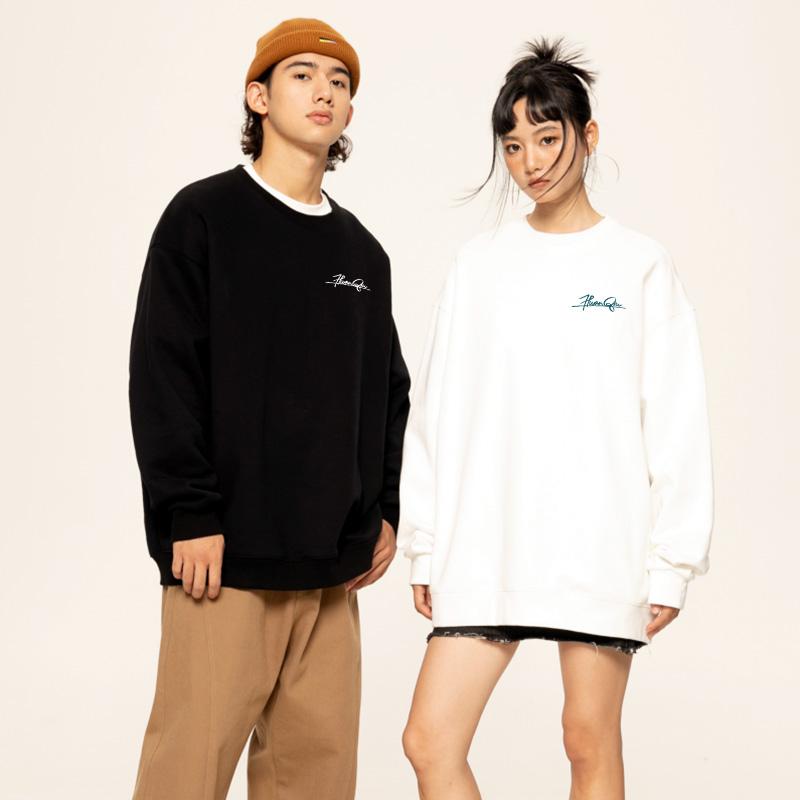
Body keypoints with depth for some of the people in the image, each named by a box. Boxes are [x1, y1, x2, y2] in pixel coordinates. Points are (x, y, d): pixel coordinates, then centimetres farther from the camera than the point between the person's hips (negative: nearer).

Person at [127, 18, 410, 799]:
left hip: (333, 558, 6)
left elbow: (386, 389, 22)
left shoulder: (362, 251, 16)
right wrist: (190, 515, -13)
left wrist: (383, 509, 11)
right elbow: (162, 374, -7)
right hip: (229, 548, -5)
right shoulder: (204, 217, -1)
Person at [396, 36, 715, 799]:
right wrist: (425, 546, 6)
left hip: (600, 550, -2)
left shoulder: (641, 264, 2)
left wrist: (671, 561, -4)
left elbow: (676, 420, 0)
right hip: (484, 548, 3)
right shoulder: (478, 263, 8)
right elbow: (436, 409, 9)